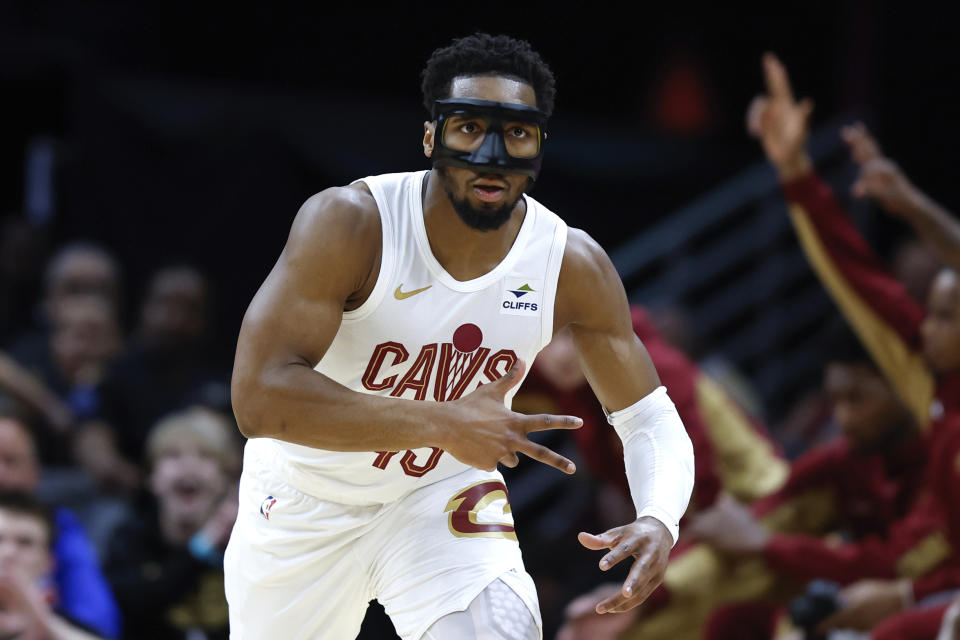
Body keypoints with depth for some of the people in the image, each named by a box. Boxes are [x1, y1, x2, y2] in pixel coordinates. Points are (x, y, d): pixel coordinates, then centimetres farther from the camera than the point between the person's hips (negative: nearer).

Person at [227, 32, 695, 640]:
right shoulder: (349, 224, -29)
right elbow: (259, 396, -38)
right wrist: (444, 425, -45)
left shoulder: (574, 266, -18)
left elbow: (648, 414, -8)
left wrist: (659, 520, -32)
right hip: (306, 498, -1)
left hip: (441, 495, 1)